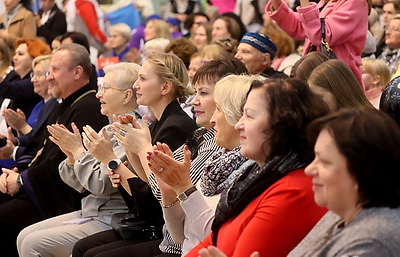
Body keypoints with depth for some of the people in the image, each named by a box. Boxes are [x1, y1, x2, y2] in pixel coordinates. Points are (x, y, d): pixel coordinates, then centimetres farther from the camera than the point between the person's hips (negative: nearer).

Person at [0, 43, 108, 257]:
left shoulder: (88, 110, -17)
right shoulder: (66, 107, 19)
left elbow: (63, 163, -23)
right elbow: (37, 148, 20)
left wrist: (22, 179, -14)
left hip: (59, 197, -10)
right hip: (35, 187, 10)